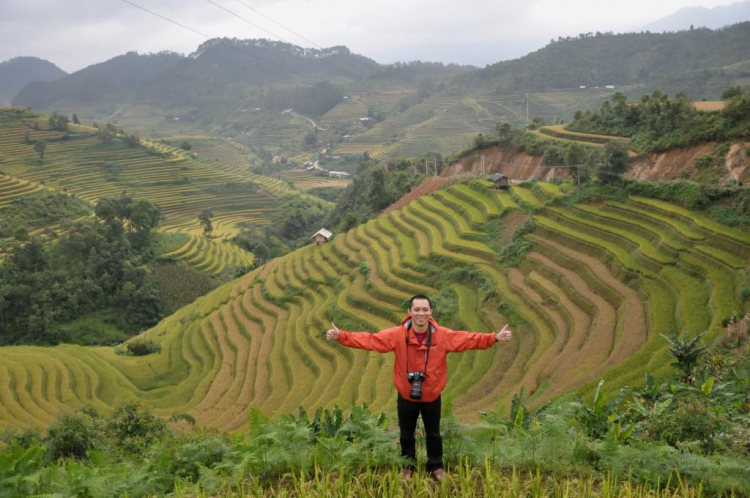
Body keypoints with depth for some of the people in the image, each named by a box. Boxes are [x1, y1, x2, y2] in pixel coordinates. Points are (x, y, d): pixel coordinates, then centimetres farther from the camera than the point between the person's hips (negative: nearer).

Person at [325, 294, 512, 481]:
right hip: (406, 397, 0)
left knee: (433, 434, 21)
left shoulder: (443, 335, -15)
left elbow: (470, 339, -13)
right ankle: (408, 466, 44)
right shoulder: (397, 334, -18)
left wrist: (495, 338, -23)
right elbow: (369, 340, -21)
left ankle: (436, 466, 44)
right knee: (406, 434, 20)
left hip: (432, 397, 0)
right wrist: (341, 336, -31)